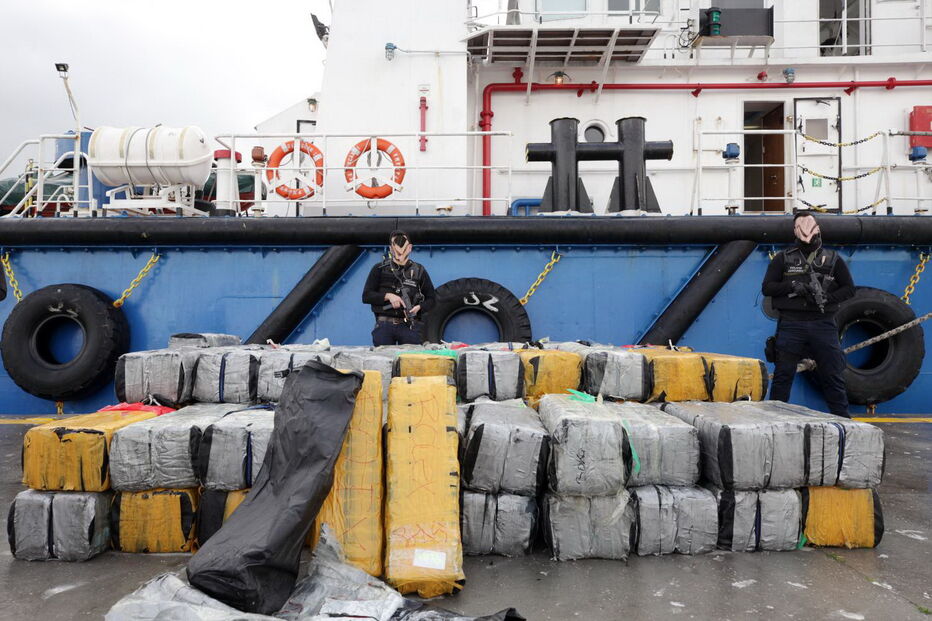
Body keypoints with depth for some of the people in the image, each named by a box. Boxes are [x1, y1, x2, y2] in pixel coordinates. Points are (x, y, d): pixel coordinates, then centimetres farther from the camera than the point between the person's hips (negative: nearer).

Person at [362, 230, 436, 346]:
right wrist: (387, 296, -11)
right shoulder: (380, 269, 8)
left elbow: (431, 299, 11)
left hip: (410, 327, 0)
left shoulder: (419, 271, 10)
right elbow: (366, 296, 4)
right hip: (384, 325, 0)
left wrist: (418, 308, -10)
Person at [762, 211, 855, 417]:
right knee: (783, 375, 2)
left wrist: (827, 298, -7)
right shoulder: (783, 258, 8)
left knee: (833, 375, 4)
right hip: (791, 324, -1)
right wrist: (793, 286, -12)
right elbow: (767, 287, 4)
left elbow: (849, 288, 11)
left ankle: (842, 418, 14)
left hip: (823, 325, 1)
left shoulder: (833, 259, 11)